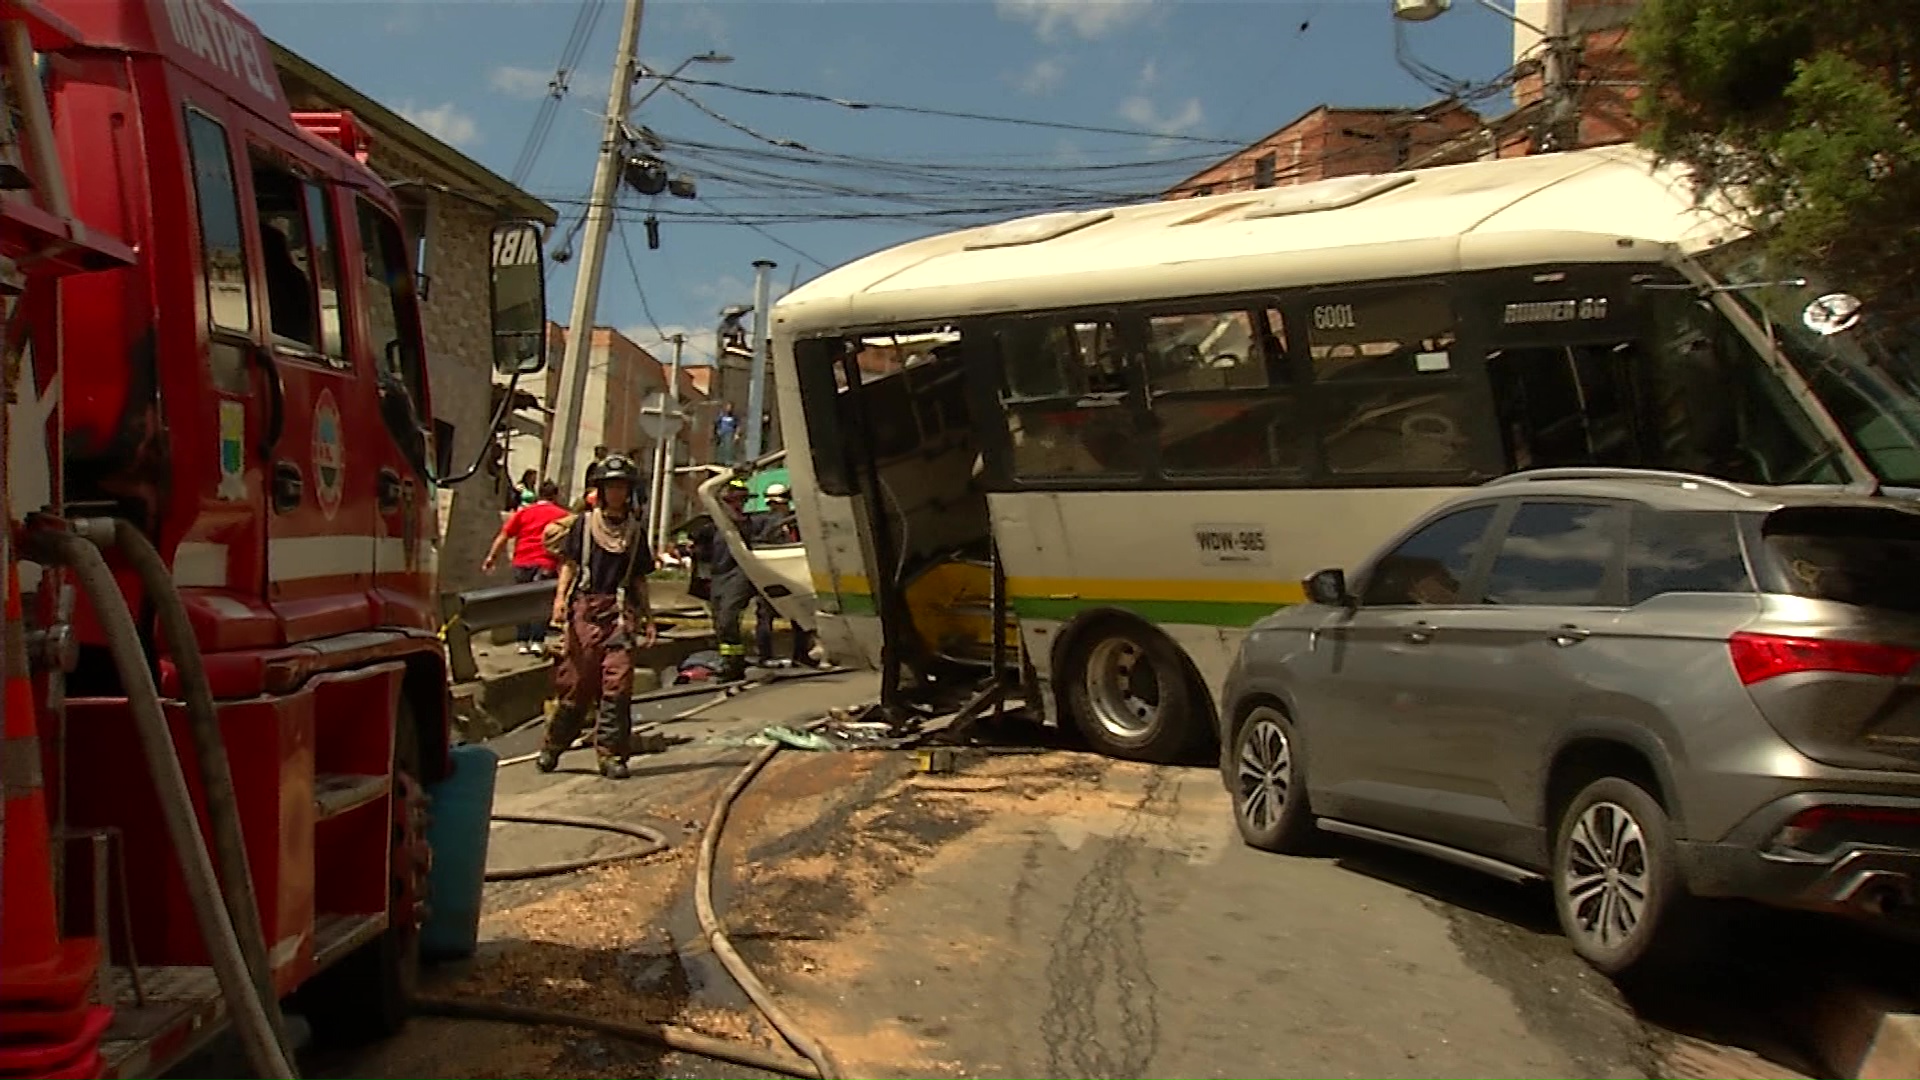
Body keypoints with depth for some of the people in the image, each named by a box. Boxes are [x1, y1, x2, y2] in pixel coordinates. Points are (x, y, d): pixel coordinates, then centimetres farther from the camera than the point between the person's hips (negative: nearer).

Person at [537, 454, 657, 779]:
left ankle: (611, 754, -6)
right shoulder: (584, 523, 12)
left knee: (617, 681, -10)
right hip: (585, 607, -1)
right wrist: (560, 596, -9)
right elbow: (569, 564, 7)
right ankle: (553, 746, 16)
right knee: (575, 679, 0)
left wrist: (647, 618, 18)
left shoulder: (635, 530, 17)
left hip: (620, 611, 1)